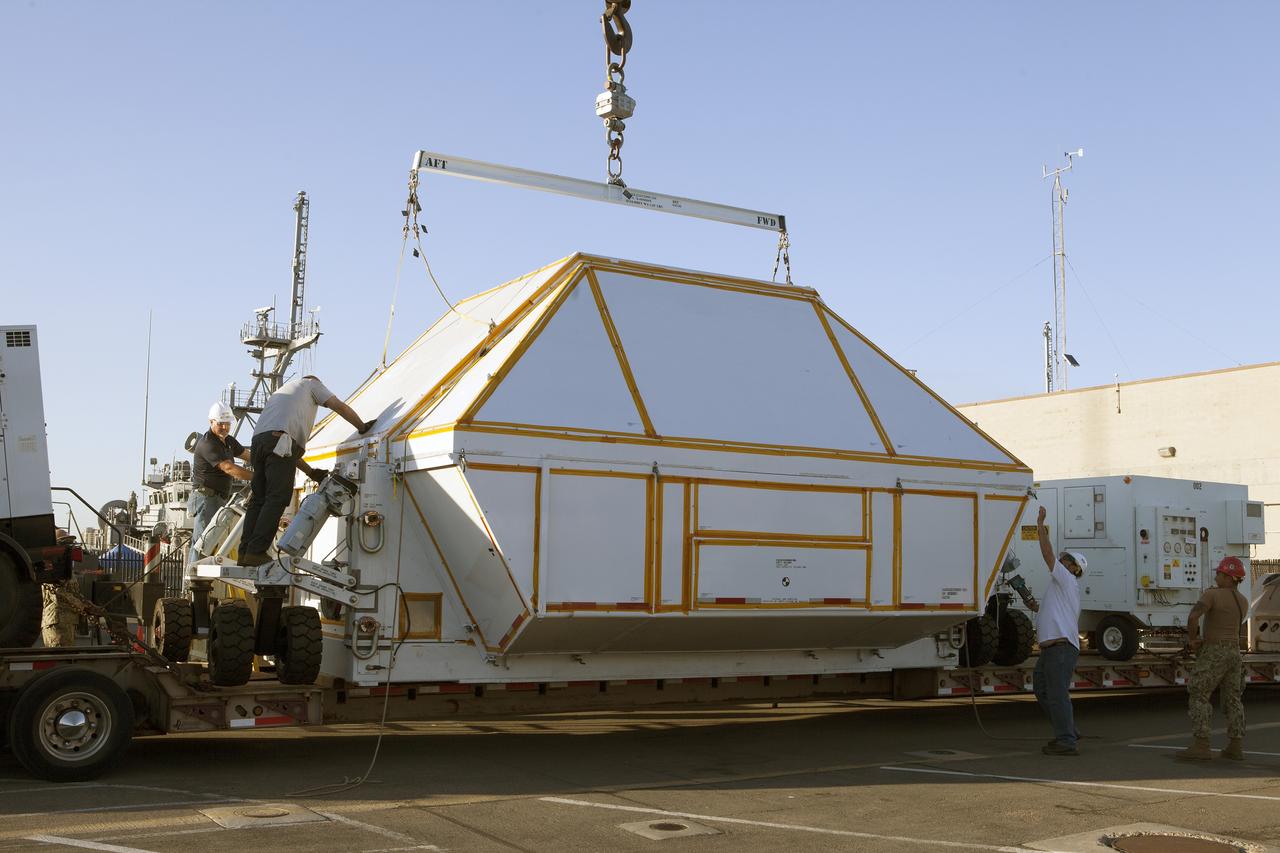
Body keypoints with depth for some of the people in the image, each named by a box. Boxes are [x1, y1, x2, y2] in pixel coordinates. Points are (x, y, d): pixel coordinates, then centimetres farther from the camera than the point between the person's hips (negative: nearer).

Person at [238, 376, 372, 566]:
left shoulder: (280, 392, 41)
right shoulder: (311, 384, 24)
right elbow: (341, 408, 14)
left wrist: (310, 471, 33)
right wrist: (363, 428, 28)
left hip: (258, 440, 7)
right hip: (279, 439, -7)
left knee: (258, 498, 9)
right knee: (276, 499, -9)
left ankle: (245, 552, 2)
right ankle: (256, 552, -16)